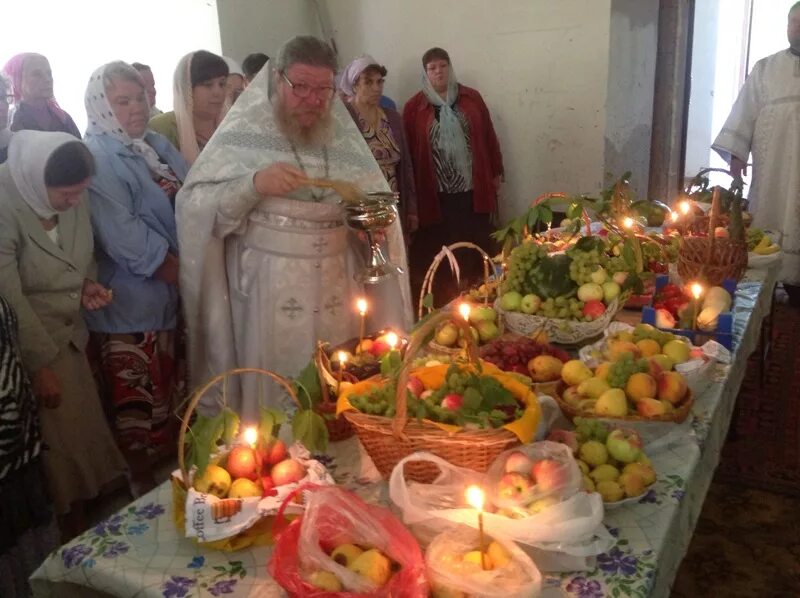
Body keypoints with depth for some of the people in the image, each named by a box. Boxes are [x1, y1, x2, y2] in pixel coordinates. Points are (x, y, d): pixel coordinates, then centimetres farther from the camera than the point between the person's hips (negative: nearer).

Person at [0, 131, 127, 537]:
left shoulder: (72, 201, -5)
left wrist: (86, 284, -5)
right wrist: (41, 364, -15)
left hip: (68, 335, 6)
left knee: (83, 431, 11)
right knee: (59, 439, 4)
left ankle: (82, 523, 31)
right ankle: (74, 538, 25)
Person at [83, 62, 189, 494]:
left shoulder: (158, 146, 10)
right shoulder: (97, 160, -13)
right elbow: (124, 238, -20)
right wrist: (181, 272, -13)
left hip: (172, 292, 7)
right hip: (130, 300, -7)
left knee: (174, 388, 18)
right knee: (137, 394, 4)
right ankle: (143, 483, 20)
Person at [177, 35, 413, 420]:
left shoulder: (343, 136, 7)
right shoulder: (244, 131, -3)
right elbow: (194, 205, -8)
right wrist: (253, 185, -22)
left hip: (336, 288, 3)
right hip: (268, 289, -3)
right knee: (273, 393, 4)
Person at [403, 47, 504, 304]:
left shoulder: (471, 98, 8)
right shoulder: (414, 107, 0)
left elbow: (489, 137, 11)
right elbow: (408, 151, 0)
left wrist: (497, 171, 11)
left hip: (474, 188, 2)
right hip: (436, 194, -2)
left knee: (478, 245, 8)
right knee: (442, 252, 3)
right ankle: (446, 300, 16)